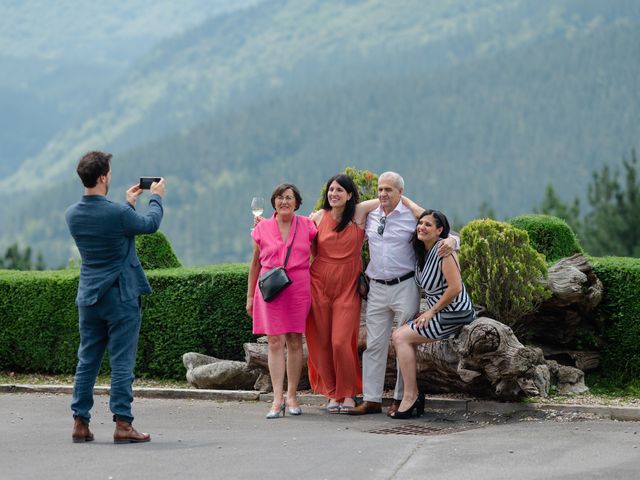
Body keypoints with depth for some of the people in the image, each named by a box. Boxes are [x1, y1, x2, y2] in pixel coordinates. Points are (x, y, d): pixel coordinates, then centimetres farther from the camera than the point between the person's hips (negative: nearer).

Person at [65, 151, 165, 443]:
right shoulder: (118, 213, -18)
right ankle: (122, 424, -3)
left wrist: (128, 203, 29)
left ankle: (80, 423, 11)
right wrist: (156, 197, 20)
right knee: (122, 362, -2)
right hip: (121, 298, -5)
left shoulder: (72, 214, 0)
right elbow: (150, 224, 2)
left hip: (88, 297, 6)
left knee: (87, 361, 11)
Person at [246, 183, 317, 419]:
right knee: (275, 342, -6)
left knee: (294, 342, 3)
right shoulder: (263, 228, 6)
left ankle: (292, 396, 11)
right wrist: (250, 295, 12)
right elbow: (255, 263, 13)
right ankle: (277, 399, -8)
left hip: (299, 288, 0)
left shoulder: (307, 226, 5)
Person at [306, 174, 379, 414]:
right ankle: (332, 394, 14)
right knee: (322, 342, 3)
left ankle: (348, 394, 5)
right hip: (319, 283, 2)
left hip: (347, 286, -2)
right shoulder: (318, 217, 5)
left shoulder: (360, 213, -1)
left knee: (341, 342, -10)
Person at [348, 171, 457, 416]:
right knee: (374, 344, 3)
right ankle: (371, 399, 5)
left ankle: (401, 398, 9)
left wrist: (451, 241, -22)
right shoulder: (370, 217, 10)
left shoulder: (412, 216, -3)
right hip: (377, 288, 4)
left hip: (405, 287, -4)